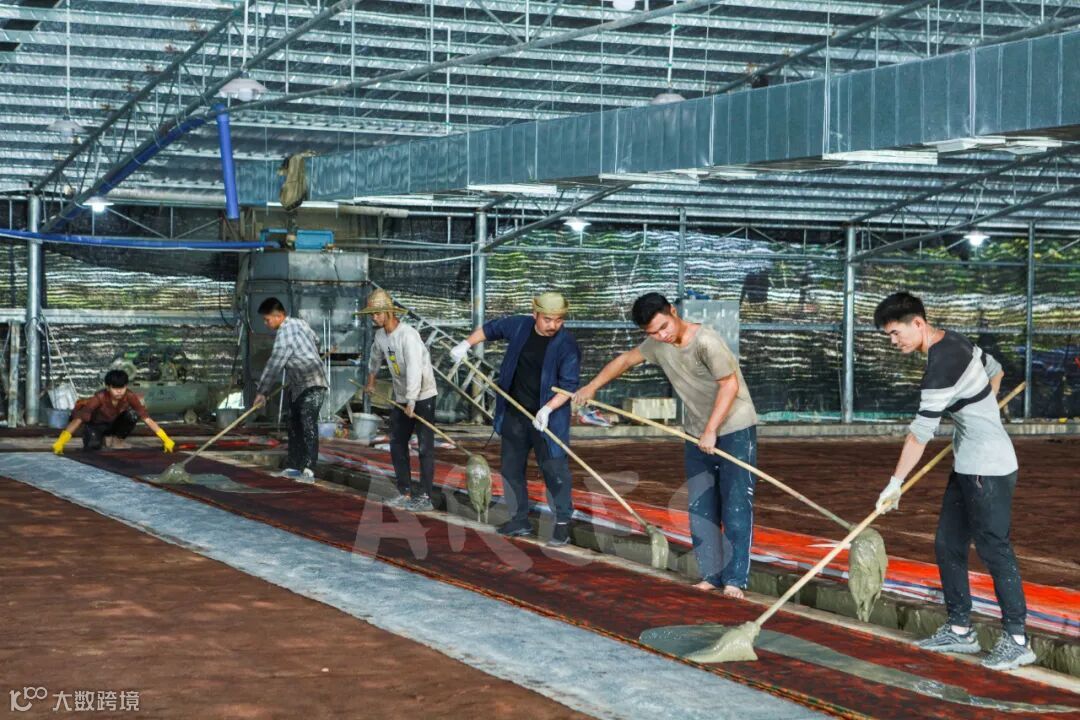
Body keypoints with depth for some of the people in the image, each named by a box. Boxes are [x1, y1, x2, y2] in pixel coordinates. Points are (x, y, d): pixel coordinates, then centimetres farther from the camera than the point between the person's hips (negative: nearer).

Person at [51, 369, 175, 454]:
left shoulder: (130, 397, -25)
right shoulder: (99, 398, -33)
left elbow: (146, 418, -26)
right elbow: (78, 419, -37)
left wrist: (166, 439, -33)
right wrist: (60, 442, -46)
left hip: (114, 424, 2)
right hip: (96, 425, -2)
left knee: (132, 415, -28)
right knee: (93, 446, -34)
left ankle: (114, 439, -1)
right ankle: (102, 438, 6)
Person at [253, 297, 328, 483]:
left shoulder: (284, 335, -19)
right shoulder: (299, 323, 9)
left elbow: (274, 366, -18)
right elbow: (316, 341, 23)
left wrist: (261, 392, -12)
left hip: (311, 385, -11)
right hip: (298, 386, 11)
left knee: (308, 426, -16)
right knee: (295, 426, 13)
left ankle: (308, 471, -23)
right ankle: (294, 467, 17)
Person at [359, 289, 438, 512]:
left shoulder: (408, 335, -24)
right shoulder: (380, 335, 2)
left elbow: (414, 370, -33)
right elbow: (375, 357, 26)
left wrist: (411, 403, -39)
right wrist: (370, 382, 35)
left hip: (422, 396, -9)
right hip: (400, 398, 9)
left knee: (425, 447, -8)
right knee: (397, 445, 11)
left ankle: (425, 497, -8)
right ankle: (405, 493, 18)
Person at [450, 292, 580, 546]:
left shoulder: (566, 345, -15)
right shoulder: (519, 326, -2)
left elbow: (569, 384, -17)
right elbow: (490, 328, 18)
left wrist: (547, 409, -28)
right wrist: (466, 344, 12)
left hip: (547, 418, -5)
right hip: (514, 415, 6)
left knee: (554, 470, -7)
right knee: (511, 468, 13)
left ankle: (562, 524, 0)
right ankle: (519, 520, 24)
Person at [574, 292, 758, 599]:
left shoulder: (706, 341, -24)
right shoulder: (657, 345, 0)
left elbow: (729, 385, -24)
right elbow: (625, 359, 17)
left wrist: (711, 430, -26)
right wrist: (591, 387, 23)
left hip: (735, 428, -7)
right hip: (698, 434, 7)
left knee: (736, 505, -9)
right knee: (700, 507, 5)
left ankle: (735, 579, -9)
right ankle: (711, 574, 10)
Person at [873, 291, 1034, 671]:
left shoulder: (942, 365, -23)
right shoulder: (954, 341, 7)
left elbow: (920, 432, -24)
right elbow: (995, 371, 23)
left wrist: (895, 483, -20)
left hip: (989, 468, -10)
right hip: (969, 465, 10)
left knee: (994, 549, -7)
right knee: (948, 545, 12)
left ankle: (1016, 640, -2)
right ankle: (960, 629, 19)